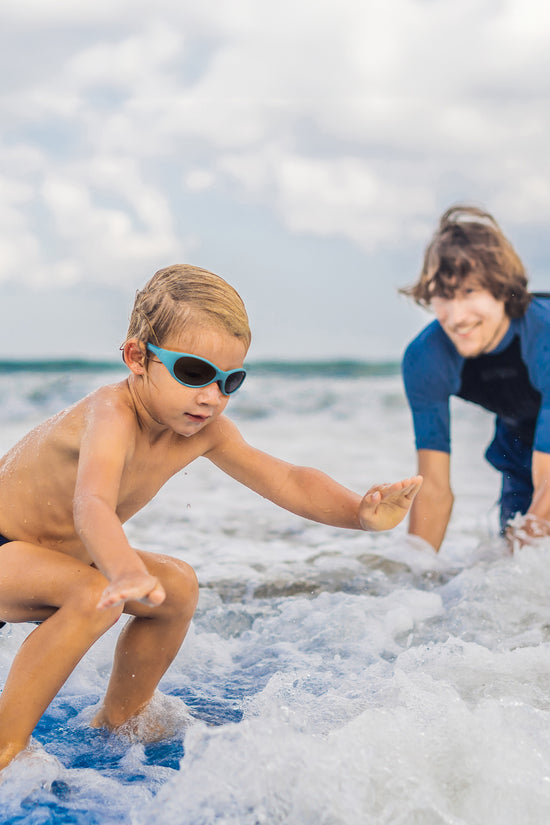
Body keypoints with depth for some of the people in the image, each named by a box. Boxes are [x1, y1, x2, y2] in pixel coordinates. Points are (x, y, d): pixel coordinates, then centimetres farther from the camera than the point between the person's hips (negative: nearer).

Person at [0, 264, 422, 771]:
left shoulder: (204, 432, -9)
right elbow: (92, 506, -52)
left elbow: (288, 481, -11)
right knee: (95, 596, -33)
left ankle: (118, 721, 21)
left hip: (60, 555, 9)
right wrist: (127, 574, -72)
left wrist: (360, 513, -29)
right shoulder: (112, 415, -34)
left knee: (178, 587, 4)